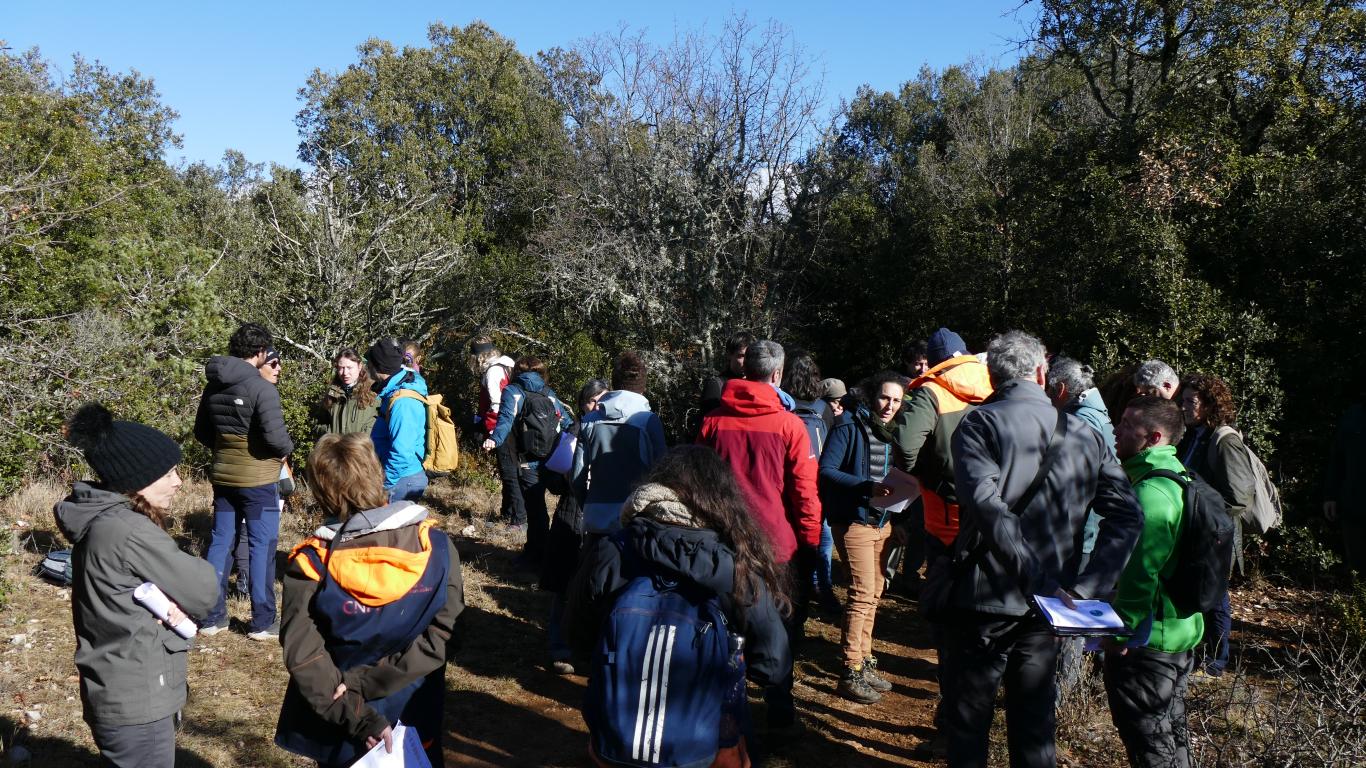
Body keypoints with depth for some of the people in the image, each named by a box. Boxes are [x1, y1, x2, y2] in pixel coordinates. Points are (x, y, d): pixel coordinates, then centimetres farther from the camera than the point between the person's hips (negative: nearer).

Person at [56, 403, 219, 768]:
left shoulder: (100, 520, 4)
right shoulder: (129, 532, -25)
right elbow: (204, 592, -19)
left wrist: (172, 602, -13)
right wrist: (178, 600, 1)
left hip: (115, 694, 9)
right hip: (137, 704, -9)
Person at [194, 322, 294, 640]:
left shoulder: (213, 387, 6)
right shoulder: (261, 387, -18)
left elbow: (201, 432, 13)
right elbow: (274, 433, -23)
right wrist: (287, 449, -3)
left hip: (223, 476, 7)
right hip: (258, 479, -7)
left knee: (219, 542, 13)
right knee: (262, 546, 2)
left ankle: (212, 617, 20)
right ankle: (263, 622, 7)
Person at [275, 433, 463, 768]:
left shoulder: (311, 564, -17)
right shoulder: (433, 543, -15)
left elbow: (303, 655, -21)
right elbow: (439, 635, -19)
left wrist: (355, 715, -17)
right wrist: (366, 682, -19)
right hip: (415, 718, 0)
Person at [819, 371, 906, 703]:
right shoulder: (850, 427, -10)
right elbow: (826, 471, -17)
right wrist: (867, 486, -26)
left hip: (883, 522, 8)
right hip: (854, 521, -7)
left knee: (874, 593, 12)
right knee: (862, 592, -11)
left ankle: (864, 662, 24)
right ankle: (851, 673, -2)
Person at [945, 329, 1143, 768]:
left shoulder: (979, 423, -8)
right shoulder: (1084, 435, 7)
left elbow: (986, 503, -25)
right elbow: (1128, 514, 0)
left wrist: (1036, 577, -24)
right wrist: (1088, 586, -5)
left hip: (985, 599, -4)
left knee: (968, 724, 10)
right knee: (1034, 726, 18)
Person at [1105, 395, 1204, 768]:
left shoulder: (1150, 492, -23)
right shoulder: (1180, 479, 10)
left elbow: (1141, 573, -28)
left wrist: (1122, 631, -19)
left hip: (1146, 640, -10)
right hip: (1181, 630, 10)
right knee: (1171, 731, 22)